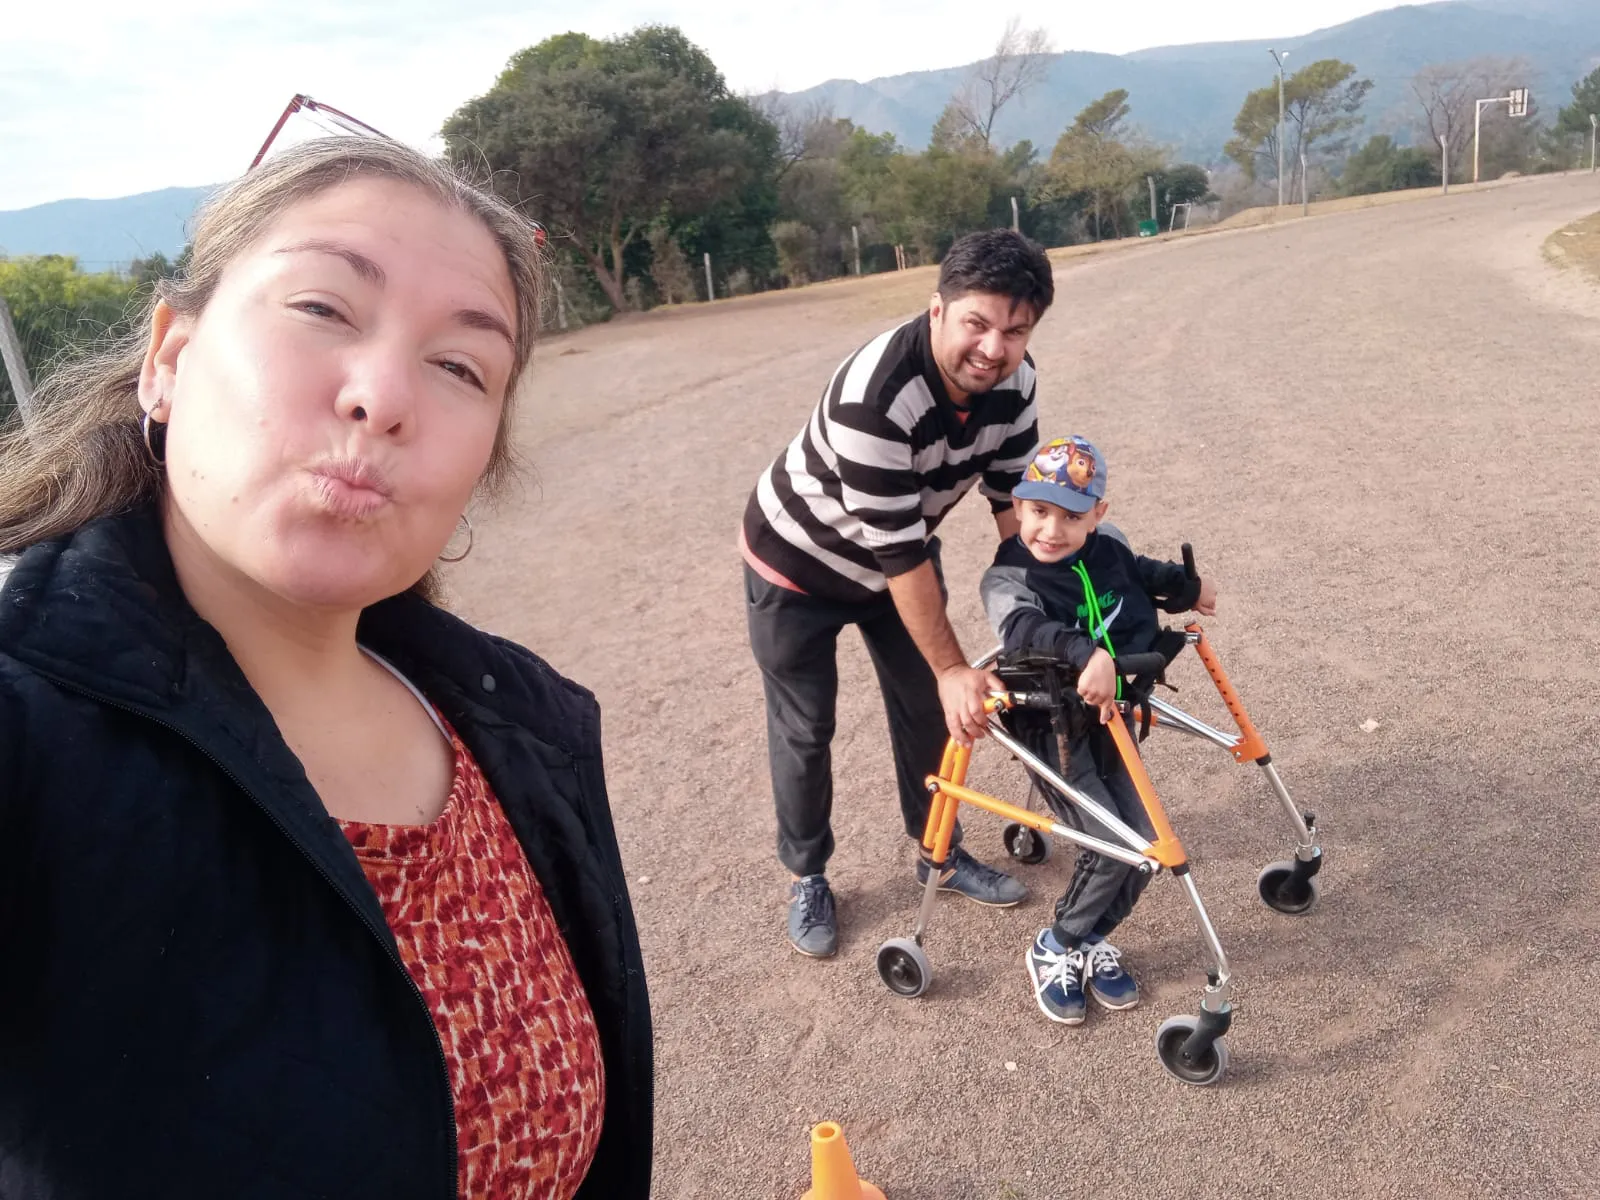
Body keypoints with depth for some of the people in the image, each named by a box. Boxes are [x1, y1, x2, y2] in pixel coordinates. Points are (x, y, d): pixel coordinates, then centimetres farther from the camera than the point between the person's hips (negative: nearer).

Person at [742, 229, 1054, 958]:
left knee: (928, 709, 11)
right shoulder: (874, 397, -39)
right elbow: (900, 554, -34)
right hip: (799, 567, -6)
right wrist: (953, 667, -26)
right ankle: (806, 876, 26)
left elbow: (1015, 501, -7)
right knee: (804, 731, 4)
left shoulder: (1011, 381, -17)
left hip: (898, 555, 6)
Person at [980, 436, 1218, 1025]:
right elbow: (1024, 627, -42)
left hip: (1110, 720, 7)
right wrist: (1087, 653, -55)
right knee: (1112, 846, -14)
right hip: (1055, 730, -6)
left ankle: (1092, 939, 26)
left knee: (1143, 841, 3)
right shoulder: (1008, 578, -20)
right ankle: (1054, 949, 10)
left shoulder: (1108, 552, 0)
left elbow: (1145, 575, 24)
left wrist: (1190, 587, 34)